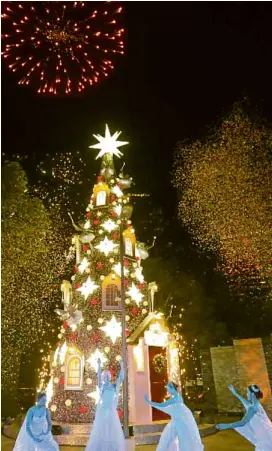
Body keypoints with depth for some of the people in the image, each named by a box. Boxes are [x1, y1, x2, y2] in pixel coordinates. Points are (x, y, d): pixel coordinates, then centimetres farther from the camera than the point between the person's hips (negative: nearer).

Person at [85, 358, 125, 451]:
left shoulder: (115, 386, 6)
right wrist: (99, 365, -30)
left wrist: (122, 367, -18)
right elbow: (98, 376, -15)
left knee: (113, 432, 4)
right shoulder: (101, 385, 0)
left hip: (112, 412, 2)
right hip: (102, 411, -2)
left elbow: (121, 377, -7)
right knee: (100, 432, 0)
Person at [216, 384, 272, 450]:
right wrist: (235, 393, 43)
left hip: (265, 440, -9)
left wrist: (226, 426, -19)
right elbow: (247, 403, 32)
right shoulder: (257, 405, 10)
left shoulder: (253, 408, -18)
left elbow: (242, 423, -21)